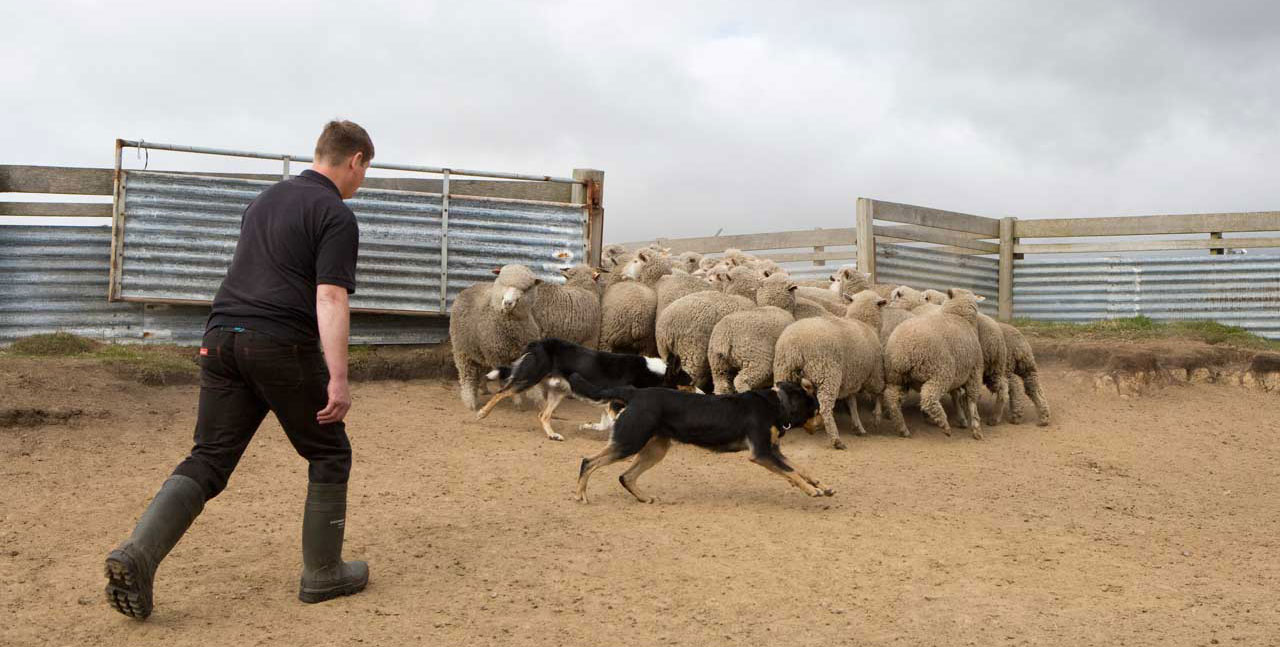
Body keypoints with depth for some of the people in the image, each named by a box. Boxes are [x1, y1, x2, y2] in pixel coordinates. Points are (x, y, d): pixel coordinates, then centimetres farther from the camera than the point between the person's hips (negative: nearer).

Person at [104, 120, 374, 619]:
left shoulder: (265, 200, 20)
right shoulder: (336, 216, -5)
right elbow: (330, 299, -15)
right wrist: (338, 380, -18)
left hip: (222, 336, 7)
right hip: (282, 345, -7)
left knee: (208, 460, 8)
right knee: (329, 455, 10)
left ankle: (136, 555, -9)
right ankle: (322, 574, 15)